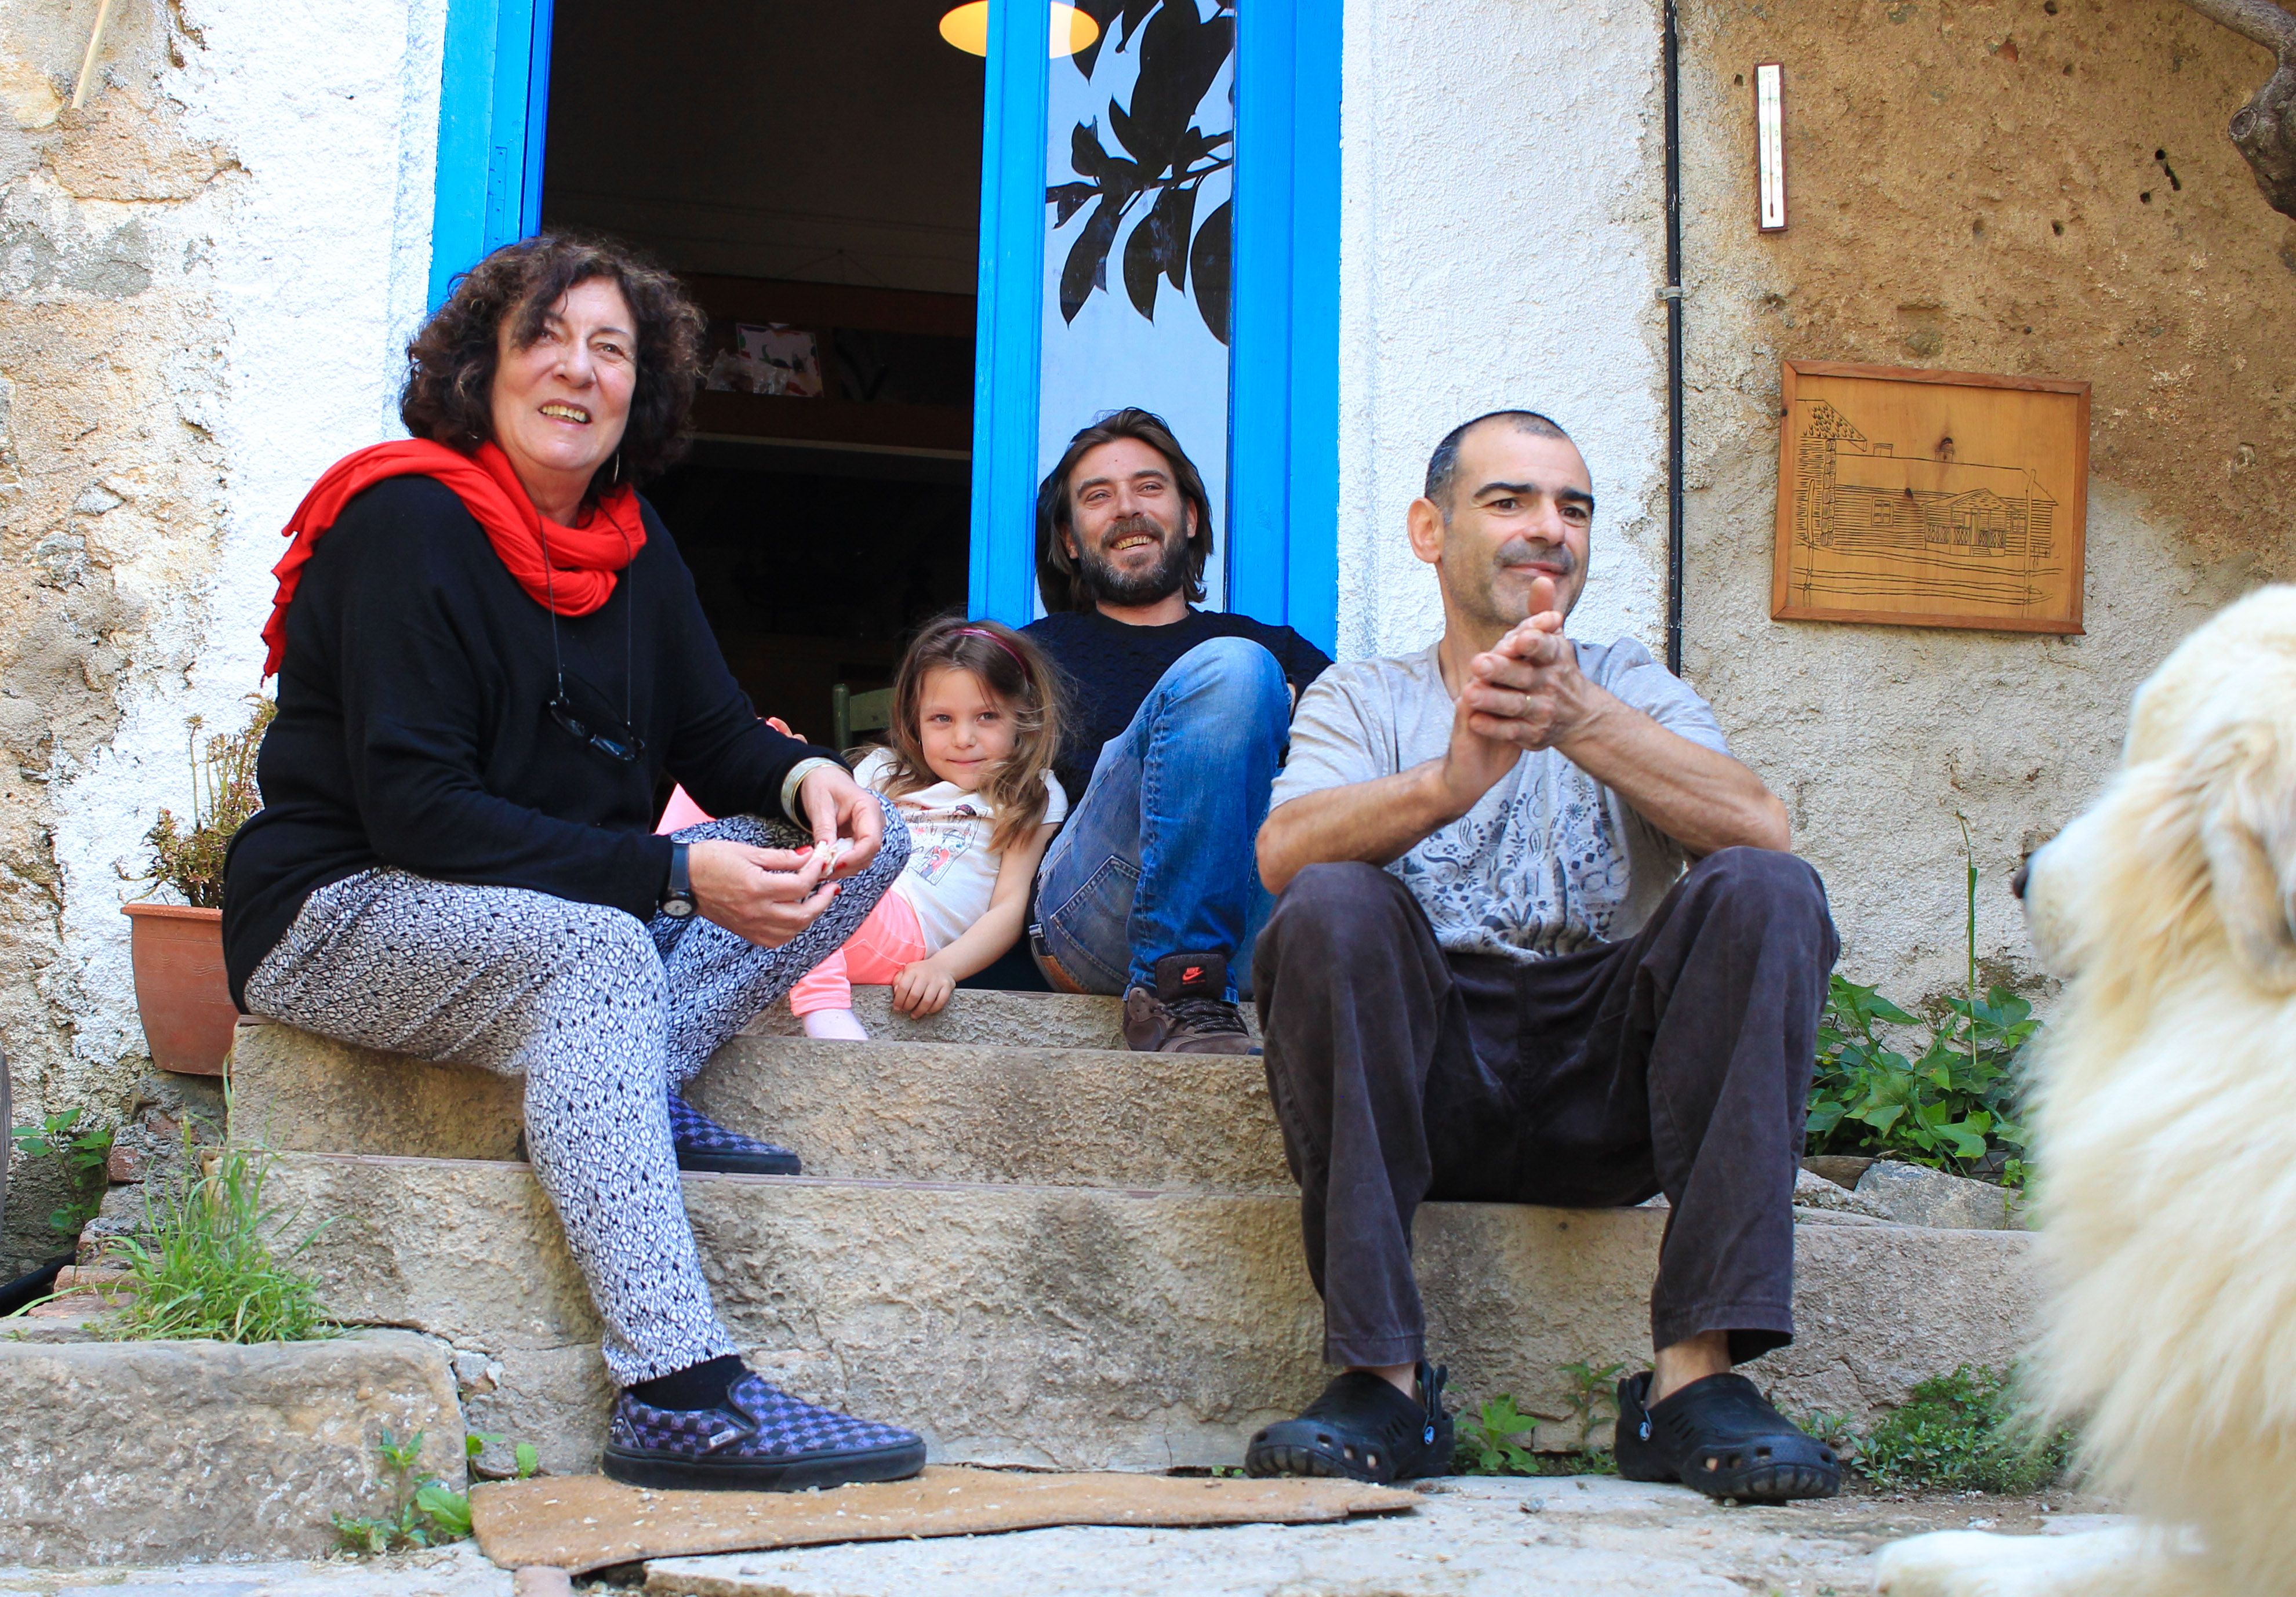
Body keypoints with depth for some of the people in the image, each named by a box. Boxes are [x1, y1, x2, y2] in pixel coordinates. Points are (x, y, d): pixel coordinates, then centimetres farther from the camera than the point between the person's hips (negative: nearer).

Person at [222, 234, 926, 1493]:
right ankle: (677, 1395, -46)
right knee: (595, 949, -39)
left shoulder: (630, 549, 8)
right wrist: (671, 877, -29)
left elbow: (713, 734, 10)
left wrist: (808, 778, -16)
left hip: (557, 914, 8)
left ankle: (627, 1101, -18)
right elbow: (412, 808, -23)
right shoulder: (408, 522, -15)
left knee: (862, 835, -3)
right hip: (341, 914, -8)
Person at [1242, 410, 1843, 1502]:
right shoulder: (1363, 699, 14)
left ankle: (1696, 1375, -27)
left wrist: (1582, 717, -22)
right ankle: (1382, 1380, -26)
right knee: (1333, 905, -28)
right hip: (1426, 1071, -1)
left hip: (1609, 1076, 1)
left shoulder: (1634, 691, 17)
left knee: (1764, 891, -22)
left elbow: (1761, 830, -5)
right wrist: (1448, 782, -30)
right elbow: (1283, 851, -10)